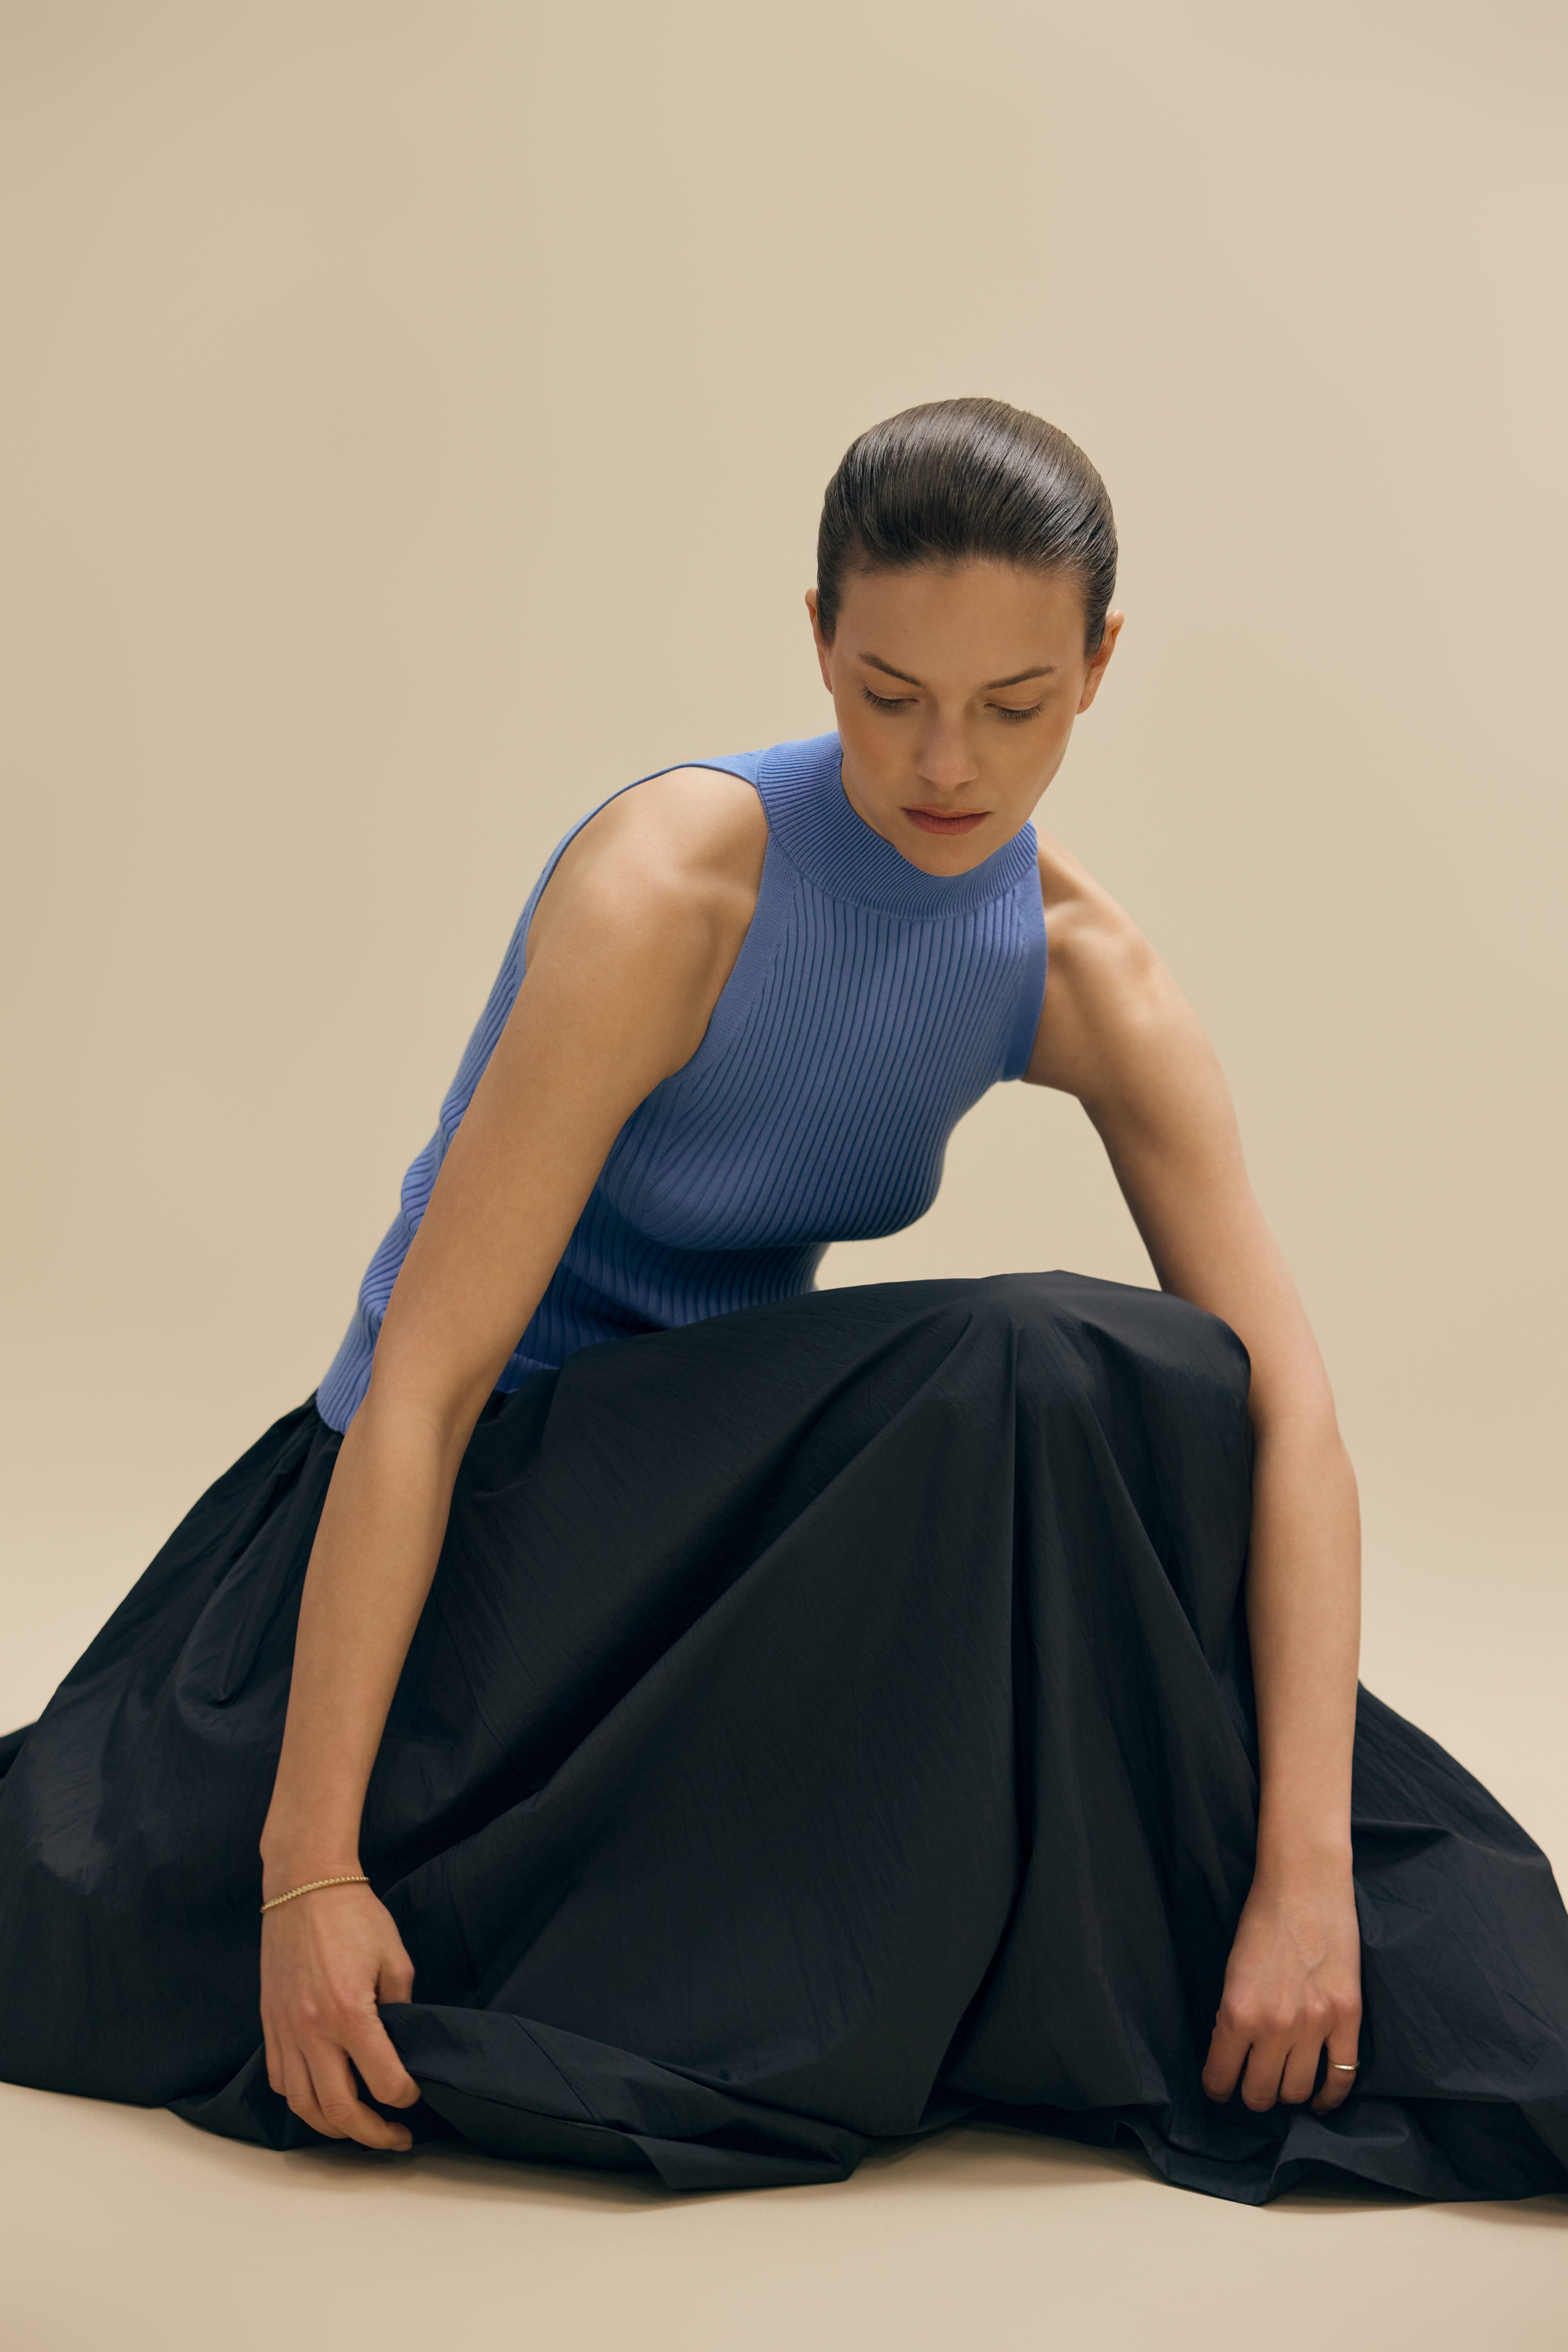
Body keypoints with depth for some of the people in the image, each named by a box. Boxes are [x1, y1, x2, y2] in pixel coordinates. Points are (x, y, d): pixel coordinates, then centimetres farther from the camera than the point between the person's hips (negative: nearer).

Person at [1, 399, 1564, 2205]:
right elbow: (423, 1378, -29)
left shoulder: (1083, 976, -10)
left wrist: (1307, 1872, -26)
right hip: (491, 1493, -6)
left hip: (742, 1477, 6)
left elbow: (1289, 1413, -15)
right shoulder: (668, 891, -27)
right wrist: (310, 1862, -32)